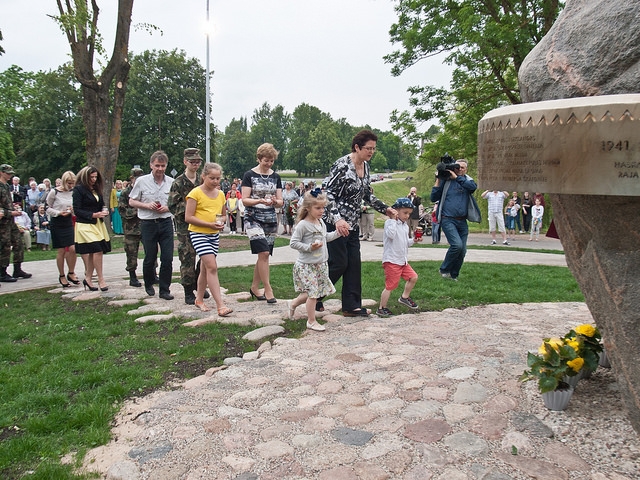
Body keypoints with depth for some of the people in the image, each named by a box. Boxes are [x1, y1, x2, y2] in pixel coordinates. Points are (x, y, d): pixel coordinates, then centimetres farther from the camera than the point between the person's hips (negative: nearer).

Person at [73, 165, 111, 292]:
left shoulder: (97, 189, 15)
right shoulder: (79, 189, -6)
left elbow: (101, 204, 24)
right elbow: (77, 210, -9)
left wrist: (105, 211, 2)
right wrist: (94, 215, -17)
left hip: (97, 224, 7)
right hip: (85, 225, -7)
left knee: (93, 252, 6)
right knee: (97, 250, -15)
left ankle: (88, 279, 16)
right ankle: (101, 279, -7)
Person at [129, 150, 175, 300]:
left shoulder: (171, 182, 2)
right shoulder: (142, 181, -2)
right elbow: (131, 202, 5)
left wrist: (167, 208, -8)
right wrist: (147, 205, -11)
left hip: (166, 222, 1)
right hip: (148, 224, -1)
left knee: (167, 258, -2)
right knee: (150, 258, 9)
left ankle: (164, 290, 9)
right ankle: (148, 284, 34)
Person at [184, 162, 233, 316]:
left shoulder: (221, 194, 9)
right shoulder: (195, 193, -10)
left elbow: (224, 214, 20)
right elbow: (188, 217, -13)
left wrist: (222, 222, -4)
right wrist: (209, 224, -21)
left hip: (214, 235, 7)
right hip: (199, 234, -6)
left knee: (205, 268, 16)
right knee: (212, 267, -16)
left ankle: (199, 299, 32)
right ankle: (220, 305, -18)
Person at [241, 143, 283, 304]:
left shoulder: (275, 177, 10)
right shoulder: (249, 175, -2)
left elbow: (280, 202, 8)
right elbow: (244, 200, -7)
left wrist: (275, 201, -15)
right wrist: (260, 201, -23)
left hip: (271, 220, 5)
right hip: (253, 219, -5)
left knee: (264, 255, 8)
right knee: (263, 253, -16)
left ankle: (254, 287, 22)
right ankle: (268, 289, -8)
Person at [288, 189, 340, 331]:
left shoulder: (321, 222, 8)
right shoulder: (302, 225, -17)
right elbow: (293, 243, -17)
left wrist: (337, 233, 9)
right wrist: (310, 247, -24)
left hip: (320, 264, 8)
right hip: (306, 265, -8)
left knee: (316, 291, 14)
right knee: (313, 292, -4)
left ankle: (293, 303, 35)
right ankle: (311, 321, 12)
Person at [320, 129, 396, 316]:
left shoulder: (365, 166, 8)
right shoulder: (342, 166, -18)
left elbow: (367, 194, 19)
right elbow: (328, 193, -21)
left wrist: (385, 209, 11)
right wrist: (337, 219, -31)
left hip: (353, 223, 8)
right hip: (335, 222, -8)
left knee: (354, 264, 6)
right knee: (339, 263, -5)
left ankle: (352, 306, 13)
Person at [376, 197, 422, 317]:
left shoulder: (405, 226, 14)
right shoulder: (390, 222, -12)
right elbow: (391, 235, -31)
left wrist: (413, 240, 6)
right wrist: (393, 220, -27)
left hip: (403, 260, 8)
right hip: (391, 261, -8)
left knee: (413, 277, 9)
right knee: (390, 286, -4)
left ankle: (404, 297, 29)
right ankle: (381, 309, 8)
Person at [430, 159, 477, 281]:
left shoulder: (467, 180, 10)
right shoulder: (446, 180, 3)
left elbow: (473, 186, -14)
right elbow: (433, 198, -1)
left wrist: (456, 177, -16)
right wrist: (438, 181, -8)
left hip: (462, 221, 4)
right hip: (448, 219, -4)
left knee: (462, 250, 5)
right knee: (457, 244, -22)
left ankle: (453, 275, 22)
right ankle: (444, 269, -1)